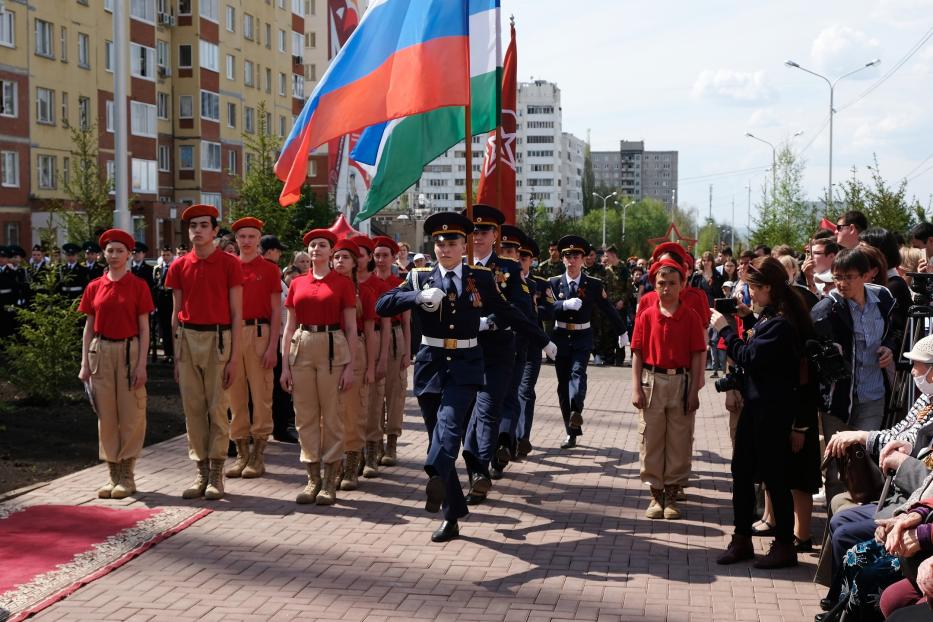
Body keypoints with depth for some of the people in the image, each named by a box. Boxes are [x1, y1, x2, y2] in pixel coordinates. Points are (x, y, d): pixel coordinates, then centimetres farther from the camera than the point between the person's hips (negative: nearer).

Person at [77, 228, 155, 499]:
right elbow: (89, 327, 10)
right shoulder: (94, 287, 7)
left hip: (129, 351, -3)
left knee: (131, 414, 0)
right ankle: (113, 474, 16)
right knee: (106, 415, 6)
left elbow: (144, 328, -3)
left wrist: (141, 364, -9)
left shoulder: (138, 286, -1)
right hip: (101, 352, 3)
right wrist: (85, 363, 3)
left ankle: (127, 474, 10)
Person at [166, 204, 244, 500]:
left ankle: (216, 474, 9)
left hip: (218, 338, -4)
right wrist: (176, 357, 9)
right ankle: (201, 472, 16)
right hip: (187, 339, 4)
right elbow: (176, 313, 12)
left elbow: (237, 313, -3)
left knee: (217, 408, 0)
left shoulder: (229, 263, -3)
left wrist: (234, 357, -8)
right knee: (193, 409, 6)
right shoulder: (179, 266, 8)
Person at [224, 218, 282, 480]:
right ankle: (242, 453, 15)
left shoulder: (269, 269, 2)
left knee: (260, 395, -1)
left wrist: (272, 347, -9)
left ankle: (258, 456, 6)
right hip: (231, 333, 3)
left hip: (259, 333, -3)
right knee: (236, 396, 6)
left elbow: (276, 311, -1)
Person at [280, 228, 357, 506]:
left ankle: (330, 480, 8)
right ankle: (313, 478, 14)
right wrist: (285, 366, 6)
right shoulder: (297, 284, 11)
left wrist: (350, 366, -7)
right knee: (305, 415, 5)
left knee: (331, 415, 1)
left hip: (332, 349, -4)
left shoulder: (343, 283, 1)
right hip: (302, 348, 4)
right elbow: (290, 327, 12)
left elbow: (351, 328, 0)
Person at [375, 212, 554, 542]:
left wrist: (542, 341, 18)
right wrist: (418, 296, -19)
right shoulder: (420, 277, 5)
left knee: (450, 422, -26)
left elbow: (509, 314, 14)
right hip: (430, 363, 2)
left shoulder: (482, 278, 4)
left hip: (465, 366, -2)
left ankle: (436, 478, -48)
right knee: (438, 434, 3)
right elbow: (382, 305, -4)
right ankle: (453, 515, 11)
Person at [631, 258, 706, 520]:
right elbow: (637, 354, 1)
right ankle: (656, 494, 16)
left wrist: (694, 391, -7)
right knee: (651, 439, 5)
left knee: (679, 440, 5)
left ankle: (672, 494, 16)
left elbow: (698, 356, -2)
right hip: (652, 382, 1)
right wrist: (636, 388, -5)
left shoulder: (691, 317, -2)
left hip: (681, 382, -1)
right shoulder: (646, 316, 1)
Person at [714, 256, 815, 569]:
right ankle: (742, 539, 23)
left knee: (774, 475, 0)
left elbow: (748, 357, -21)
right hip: (756, 403, 10)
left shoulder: (781, 323, -20)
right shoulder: (769, 316, 10)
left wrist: (725, 329, -13)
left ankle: (784, 546, 13)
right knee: (741, 470, 13)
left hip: (772, 408, -10)